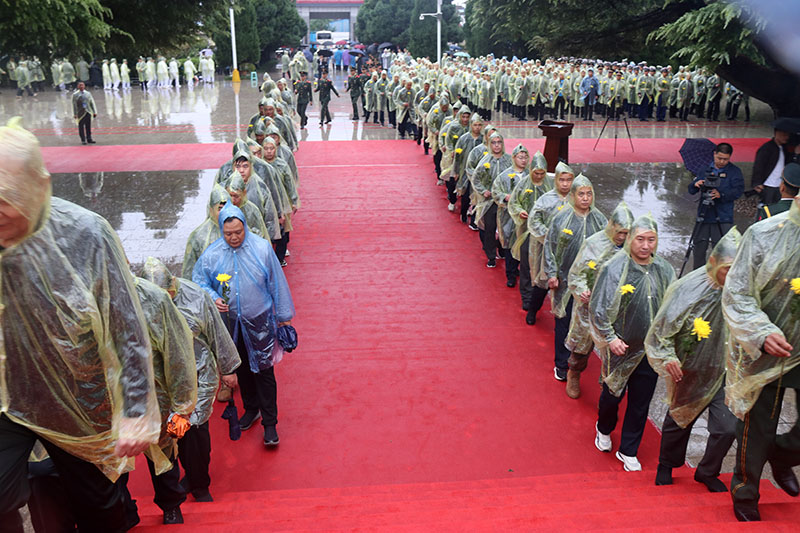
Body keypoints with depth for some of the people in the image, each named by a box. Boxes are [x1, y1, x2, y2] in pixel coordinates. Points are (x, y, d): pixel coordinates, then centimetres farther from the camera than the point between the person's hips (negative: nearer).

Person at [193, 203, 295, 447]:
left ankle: (269, 423, 12)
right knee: (242, 369, 18)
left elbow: (277, 283, -3)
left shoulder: (262, 248, -10)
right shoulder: (211, 254, -7)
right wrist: (213, 298, -15)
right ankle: (251, 409, 40)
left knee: (264, 370, 0)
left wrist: (284, 316, 2)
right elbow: (199, 282, 6)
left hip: (260, 320, -2)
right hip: (231, 323, 3)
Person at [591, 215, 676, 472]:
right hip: (620, 347, -3)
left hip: (651, 351, 3)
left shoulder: (664, 269, -1)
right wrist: (610, 338, -15)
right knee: (612, 395, 14)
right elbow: (598, 308, -11)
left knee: (640, 403, 11)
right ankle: (604, 430, 46)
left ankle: (628, 451, 29)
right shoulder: (614, 268, -15)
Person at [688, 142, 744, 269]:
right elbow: (691, 190, 11)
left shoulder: (734, 171, 6)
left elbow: (738, 190, -7)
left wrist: (722, 195, -23)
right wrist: (696, 184, -12)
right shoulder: (705, 169, 14)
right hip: (704, 216, 3)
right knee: (699, 247, 3)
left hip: (723, 218, -3)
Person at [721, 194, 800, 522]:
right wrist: (762, 334, -26)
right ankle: (745, 494, 35)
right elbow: (736, 295, -12)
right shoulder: (765, 234, -12)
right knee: (756, 431, 11)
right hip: (762, 353, -2)